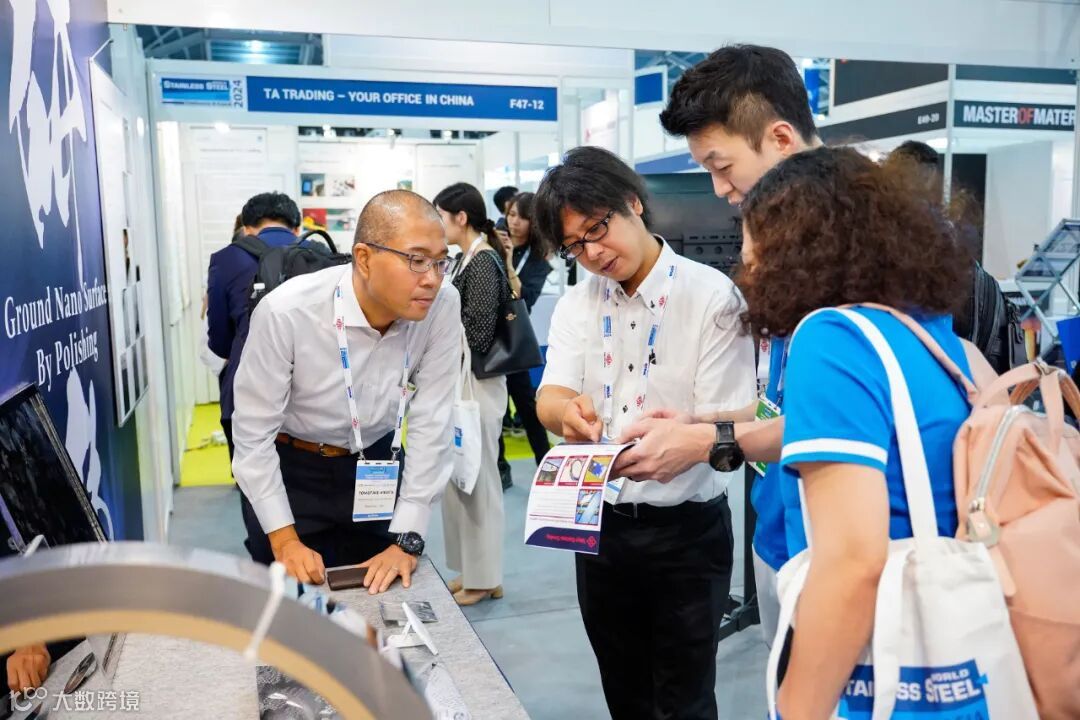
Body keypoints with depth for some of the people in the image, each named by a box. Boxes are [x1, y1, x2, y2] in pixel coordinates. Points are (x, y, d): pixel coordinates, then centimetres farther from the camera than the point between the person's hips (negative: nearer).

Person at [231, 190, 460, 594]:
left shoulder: (442, 307, -21)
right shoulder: (286, 312, -27)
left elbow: (431, 423, -17)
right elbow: (253, 433, -18)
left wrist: (407, 540, -17)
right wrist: (284, 540, -20)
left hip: (375, 471, 2)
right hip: (288, 474, -2)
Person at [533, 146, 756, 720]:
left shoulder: (712, 296, -13)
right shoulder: (575, 303, 3)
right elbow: (548, 400, -10)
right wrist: (568, 411, -34)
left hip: (686, 530, -4)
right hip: (600, 523, 5)